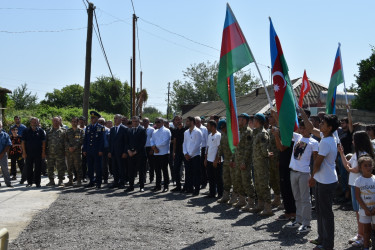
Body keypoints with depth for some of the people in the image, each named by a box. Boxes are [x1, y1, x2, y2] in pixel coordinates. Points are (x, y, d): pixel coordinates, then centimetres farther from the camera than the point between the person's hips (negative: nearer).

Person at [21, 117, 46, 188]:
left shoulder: (41, 131, 4)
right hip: (28, 153, 1)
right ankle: (29, 182, 13)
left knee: (38, 168, 2)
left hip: (38, 153, -1)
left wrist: (43, 152, -4)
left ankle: (37, 182, 9)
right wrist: (24, 152, -3)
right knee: (29, 168, 4)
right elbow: (23, 142, 4)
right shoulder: (26, 131, 5)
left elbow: (43, 142, 3)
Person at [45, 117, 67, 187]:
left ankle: (60, 181, 9)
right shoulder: (49, 131, 14)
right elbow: (46, 142, 15)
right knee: (50, 167, 5)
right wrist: (46, 151, 7)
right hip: (50, 153, 3)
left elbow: (65, 142, 5)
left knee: (61, 167, 1)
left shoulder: (63, 131, 6)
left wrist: (65, 151, -3)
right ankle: (51, 180, 14)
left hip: (60, 153, -3)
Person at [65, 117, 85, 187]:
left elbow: (82, 140, -4)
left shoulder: (81, 131, 5)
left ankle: (79, 181, 1)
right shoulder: (68, 131, 15)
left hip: (77, 151, -3)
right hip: (68, 151, 4)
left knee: (78, 166, -4)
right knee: (69, 167, 6)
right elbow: (66, 140, 9)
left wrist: (75, 147, -13)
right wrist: (69, 147, -8)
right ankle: (70, 181, 13)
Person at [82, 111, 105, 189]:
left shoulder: (101, 128, -1)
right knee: (90, 167, 8)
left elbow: (102, 140, -4)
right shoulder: (88, 128, 13)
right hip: (89, 152, 5)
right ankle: (92, 182, 17)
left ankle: (98, 182, 7)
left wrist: (101, 150, -11)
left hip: (97, 152, -4)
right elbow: (85, 139, 14)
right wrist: (84, 150, 7)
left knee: (98, 167, 0)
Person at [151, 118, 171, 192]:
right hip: (156, 153, 6)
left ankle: (166, 186, 4)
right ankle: (158, 186, 18)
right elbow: (152, 141, 11)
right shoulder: (155, 132, 17)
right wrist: (154, 147, -10)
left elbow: (165, 142, -15)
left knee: (164, 170, -2)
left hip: (164, 153, -6)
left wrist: (155, 146, -10)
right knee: (157, 170, 10)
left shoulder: (166, 131, -5)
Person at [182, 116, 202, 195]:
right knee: (188, 173, 8)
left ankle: (196, 190, 3)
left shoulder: (197, 132, -6)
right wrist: (185, 153, -3)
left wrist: (190, 154, -12)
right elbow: (184, 143, 12)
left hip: (195, 156, -6)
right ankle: (189, 188, 17)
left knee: (196, 173, -2)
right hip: (187, 156, 6)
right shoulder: (186, 132, 14)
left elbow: (197, 144, -12)